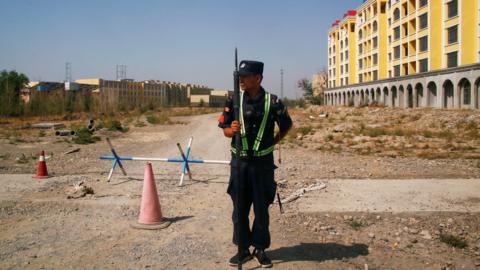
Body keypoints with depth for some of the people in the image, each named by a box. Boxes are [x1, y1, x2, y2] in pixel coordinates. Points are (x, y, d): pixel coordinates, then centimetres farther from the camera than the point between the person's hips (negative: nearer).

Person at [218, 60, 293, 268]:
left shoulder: (273, 103, -5)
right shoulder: (234, 101, -1)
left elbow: (286, 126, 10)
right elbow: (225, 130, 1)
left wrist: (272, 143, 3)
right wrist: (232, 130, -21)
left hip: (263, 163, -1)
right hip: (240, 162, 2)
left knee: (262, 208, 8)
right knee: (240, 208, 8)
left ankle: (260, 248, 24)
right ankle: (243, 249, 22)